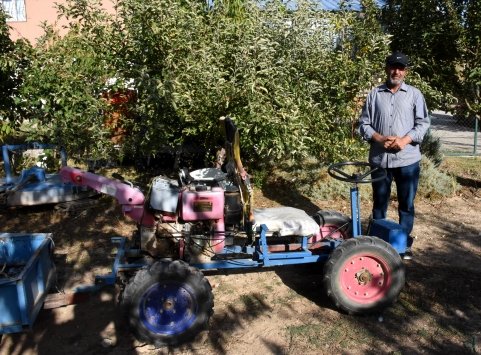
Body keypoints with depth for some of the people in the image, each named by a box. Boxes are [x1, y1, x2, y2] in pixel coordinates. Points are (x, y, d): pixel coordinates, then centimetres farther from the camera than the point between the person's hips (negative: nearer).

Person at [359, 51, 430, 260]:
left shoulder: (414, 94, 4)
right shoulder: (374, 94, 5)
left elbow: (423, 123, 0)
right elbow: (364, 124, 3)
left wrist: (405, 140, -15)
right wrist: (379, 139, -13)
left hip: (407, 159, 0)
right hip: (379, 158, 1)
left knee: (406, 204, 8)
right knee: (379, 203, 11)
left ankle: (405, 243, 22)